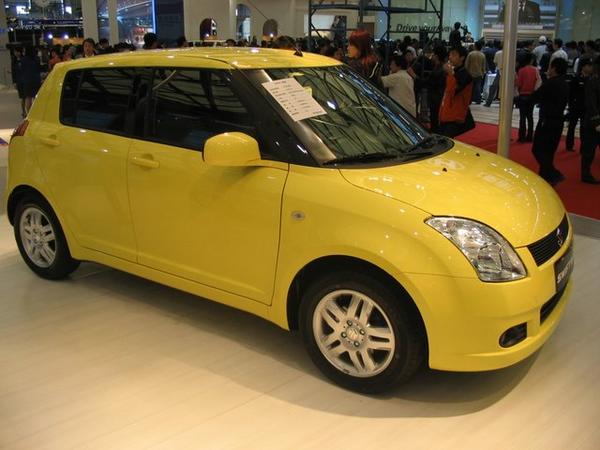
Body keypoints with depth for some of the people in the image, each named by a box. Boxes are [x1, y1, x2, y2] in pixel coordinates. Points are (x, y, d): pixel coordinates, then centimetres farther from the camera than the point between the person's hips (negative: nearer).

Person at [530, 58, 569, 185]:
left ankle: (554, 175, -16)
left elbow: (534, 98, -16)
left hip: (547, 121, -9)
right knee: (548, 151, 15)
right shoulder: (565, 85, 12)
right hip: (559, 121, 9)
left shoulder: (551, 83, -16)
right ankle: (545, 177, 22)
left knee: (538, 150, -5)